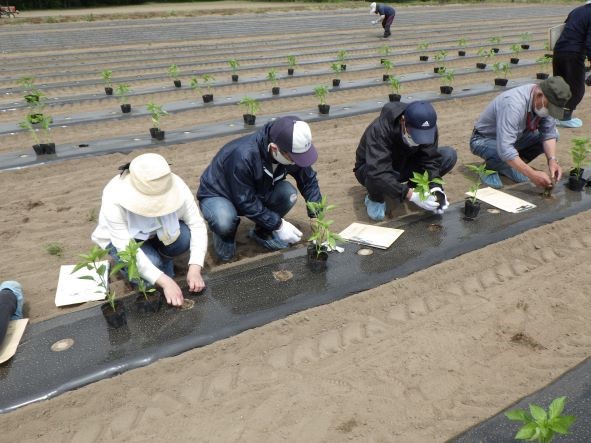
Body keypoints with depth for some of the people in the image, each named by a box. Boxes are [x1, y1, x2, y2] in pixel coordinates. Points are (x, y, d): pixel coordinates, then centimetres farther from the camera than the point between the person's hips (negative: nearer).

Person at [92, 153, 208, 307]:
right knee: (152, 261, -31)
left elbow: (197, 225, -25)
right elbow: (127, 248, -36)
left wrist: (195, 269, -37)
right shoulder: (114, 199, -37)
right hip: (120, 240, -2)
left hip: (157, 233, 2)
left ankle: (162, 260, 4)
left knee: (184, 237, -28)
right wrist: (165, 282, -40)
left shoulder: (177, 187, -32)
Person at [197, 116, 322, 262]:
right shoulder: (243, 156, -39)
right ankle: (224, 235, 1)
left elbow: (309, 181, -7)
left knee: (289, 193, -23)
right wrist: (278, 225, -25)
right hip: (218, 195, -5)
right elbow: (245, 202, -31)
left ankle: (262, 232, 4)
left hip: (256, 192, 5)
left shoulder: (292, 149, -21)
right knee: (224, 223, -38)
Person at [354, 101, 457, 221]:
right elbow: (378, 173, -44)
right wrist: (411, 195, -49)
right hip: (372, 169, -4)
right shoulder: (380, 129, -36)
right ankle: (375, 198, -6)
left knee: (449, 155, -16)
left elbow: (430, 161, -18)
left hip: (405, 164, 5)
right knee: (376, 179, -42)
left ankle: (413, 186, 5)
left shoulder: (428, 129, -21)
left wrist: (435, 188, -36)